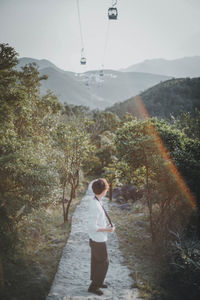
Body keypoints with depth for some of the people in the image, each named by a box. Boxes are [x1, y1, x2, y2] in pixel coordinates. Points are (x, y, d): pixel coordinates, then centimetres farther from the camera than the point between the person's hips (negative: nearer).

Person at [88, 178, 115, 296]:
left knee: (96, 261, 23)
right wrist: (107, 230, -19)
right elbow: (92, 227, -29)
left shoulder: (96, 201, -1)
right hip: (98, 240, -9)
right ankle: (94, 286, 19)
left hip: (96, 238, 9)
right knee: (104, 263, 7)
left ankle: (97, 282, 41)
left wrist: (108, 224, 5)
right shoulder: (95, 206, -31)